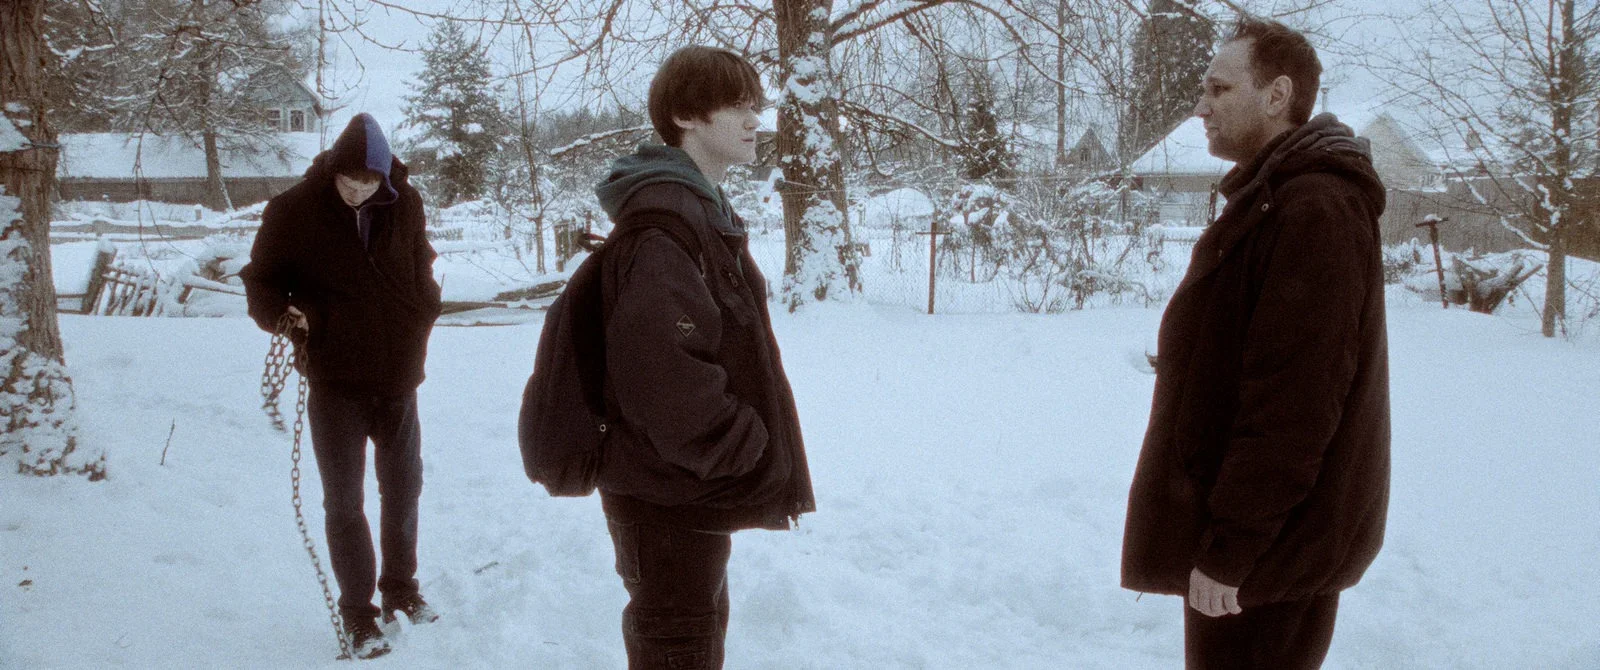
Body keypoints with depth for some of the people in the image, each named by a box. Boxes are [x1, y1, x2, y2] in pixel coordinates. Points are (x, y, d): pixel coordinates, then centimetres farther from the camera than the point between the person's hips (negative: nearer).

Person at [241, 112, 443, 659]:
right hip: (336, 386, -3)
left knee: (403, 489, 16)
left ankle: (400, 588, 36)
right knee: (343, 502, 2)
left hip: (398, 379, 3)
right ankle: (357, 612, 17)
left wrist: (421, 325, 9)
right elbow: (260, 278, -1)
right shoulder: (293, 211, -11)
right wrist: (280, 313, -21)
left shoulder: (405, 204, -1)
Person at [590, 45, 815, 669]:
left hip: (695, 492, 10)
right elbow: (663, 372, -31)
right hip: (669, 499, -10)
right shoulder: (662, 225, -21)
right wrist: (748, 450, -21)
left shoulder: (705, 213, 13)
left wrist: (747, 445, 13)